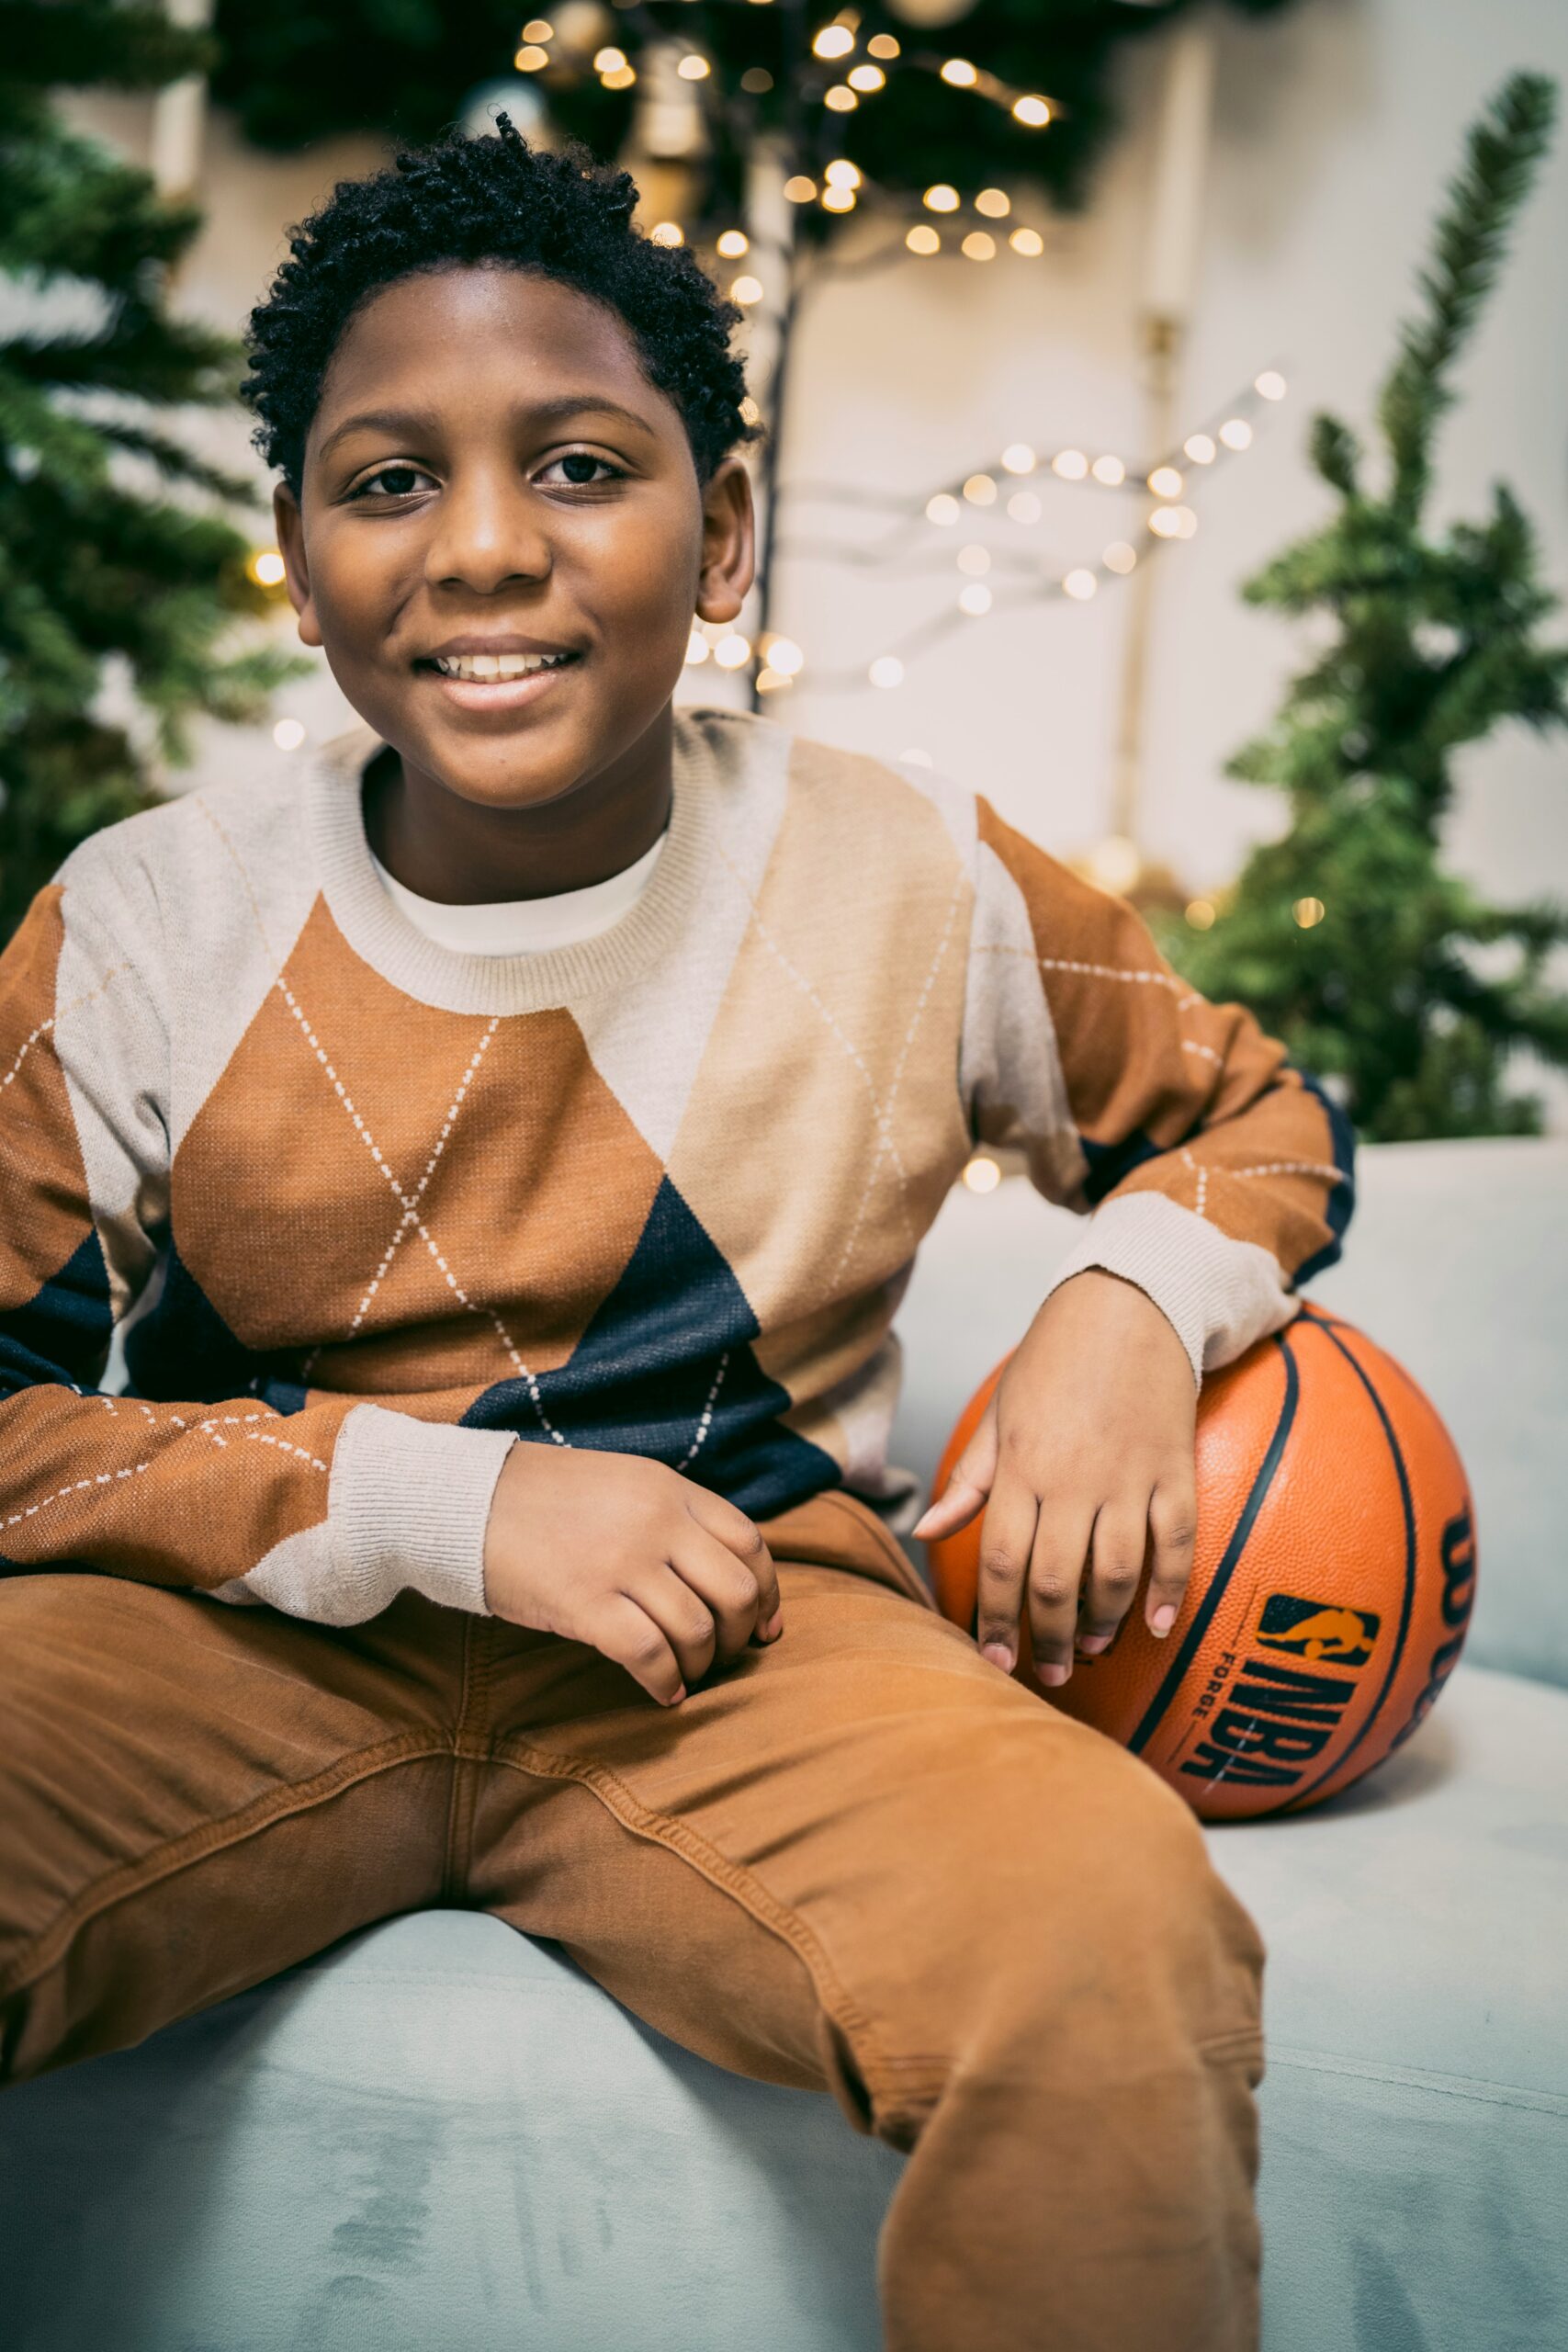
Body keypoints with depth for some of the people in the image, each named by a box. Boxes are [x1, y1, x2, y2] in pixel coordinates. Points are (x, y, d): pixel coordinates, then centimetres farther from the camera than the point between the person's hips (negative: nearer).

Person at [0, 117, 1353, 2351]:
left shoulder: (913, 881, -1)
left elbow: (1254, 1113, 15)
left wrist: (1131, 1301, -9)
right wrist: (439, 1502, -14)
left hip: (748, 1638, 0)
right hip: (252, 1638, 1)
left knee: (1114, 1934, -33)